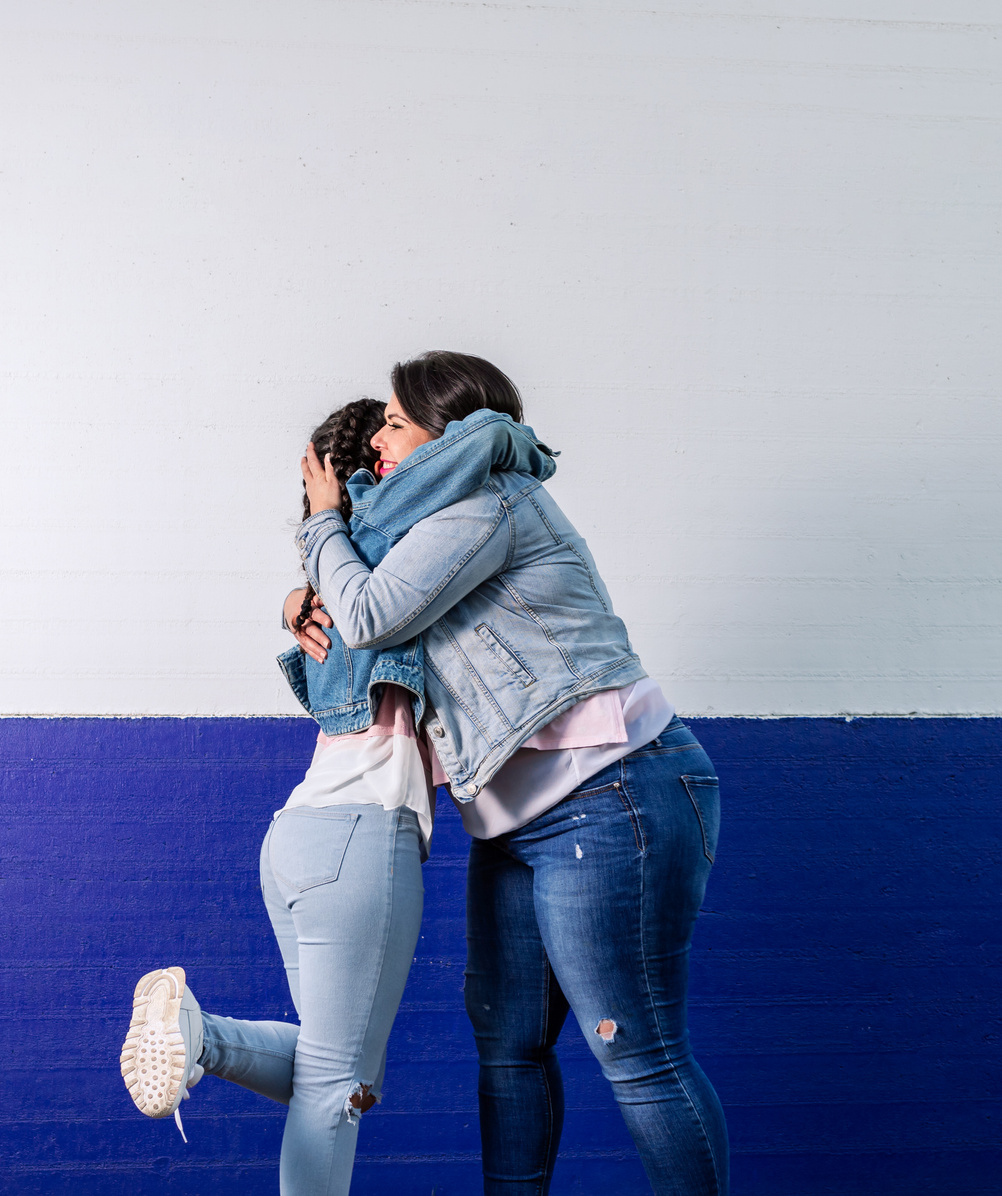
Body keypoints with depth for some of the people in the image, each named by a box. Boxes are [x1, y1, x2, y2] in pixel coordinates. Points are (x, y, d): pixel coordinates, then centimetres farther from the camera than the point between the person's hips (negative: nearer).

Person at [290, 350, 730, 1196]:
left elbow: (371, 616, -17)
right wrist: (307, 610, 6)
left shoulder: (489, 500, -11)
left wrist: (324, 521, 0)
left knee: (639, 1055, -3)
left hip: (611, 801, -11)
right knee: (508, 1039, 14)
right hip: (524, 821, 11)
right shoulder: (456, 521, 20)